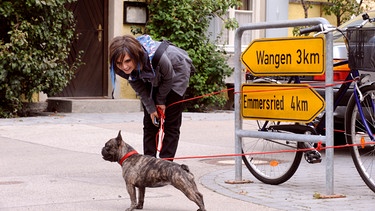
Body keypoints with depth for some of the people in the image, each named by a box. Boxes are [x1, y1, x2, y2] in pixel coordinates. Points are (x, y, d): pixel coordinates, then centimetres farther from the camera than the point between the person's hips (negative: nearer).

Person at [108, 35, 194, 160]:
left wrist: (161, 101, -10)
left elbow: (168, 78, -22)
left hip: (175, 73, -5)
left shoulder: (156, 57, -44)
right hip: (152, 78, 5)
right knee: (149, 123, 5)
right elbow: (139, 87, -10)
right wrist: (151, 108, -11)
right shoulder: (122, 68, -28)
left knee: (171, 124, -6)